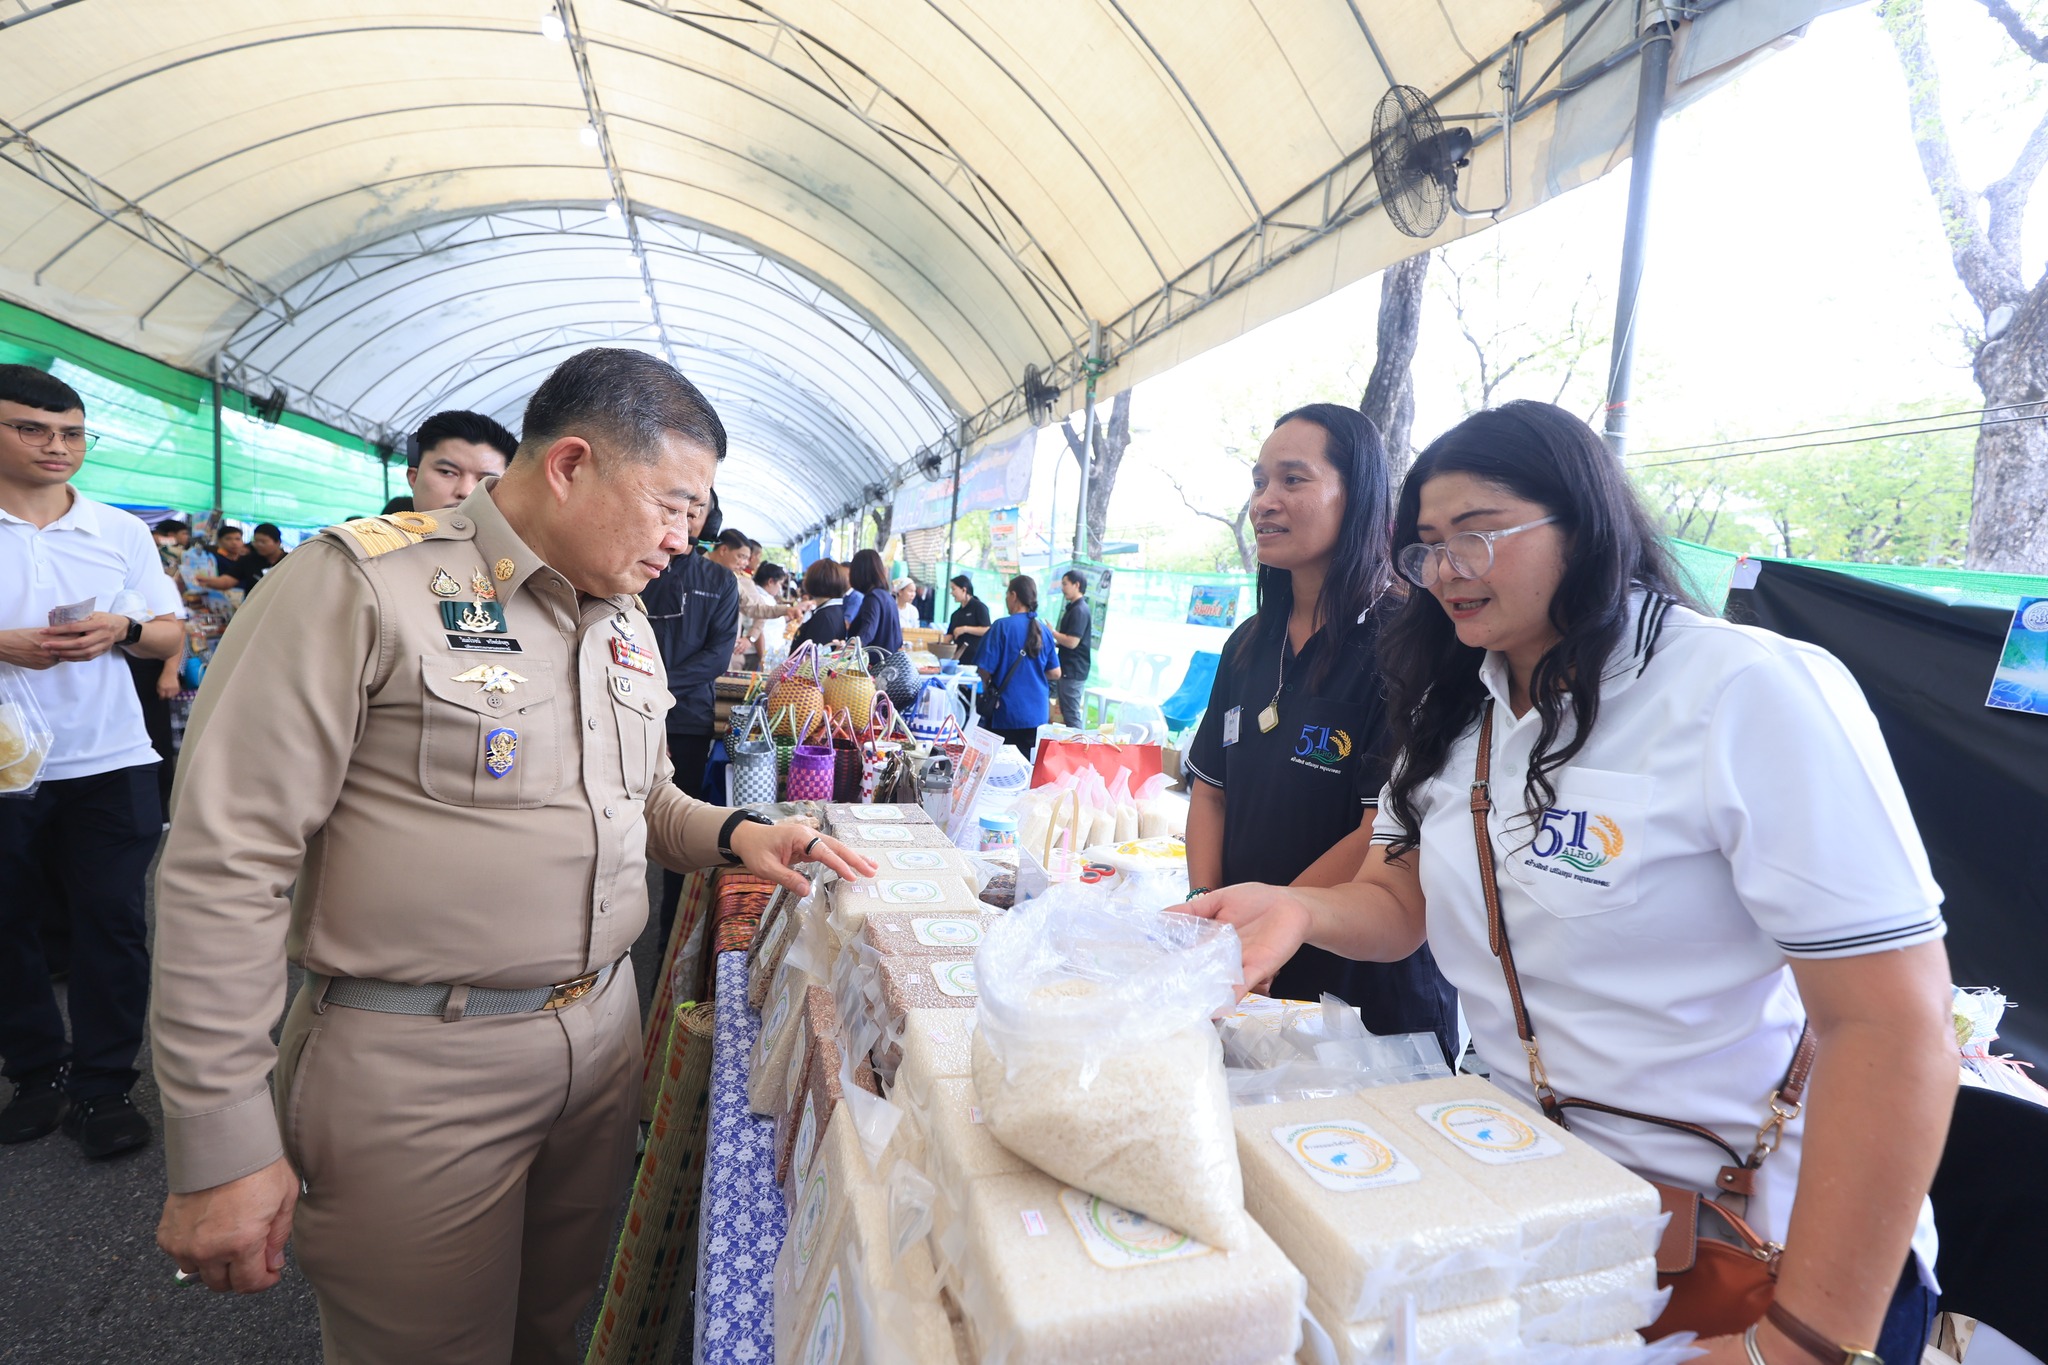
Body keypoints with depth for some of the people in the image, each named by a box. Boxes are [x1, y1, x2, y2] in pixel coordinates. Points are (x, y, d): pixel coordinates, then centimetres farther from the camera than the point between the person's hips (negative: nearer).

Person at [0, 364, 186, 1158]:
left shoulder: (122, 532, 7)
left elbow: (172, 638, 8)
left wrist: (124, 630, -13)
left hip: (108, 764, 1)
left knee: (112, 925, 1)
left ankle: (101, 1087, 13)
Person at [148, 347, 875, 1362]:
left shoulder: (626, 620, 7)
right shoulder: (362, 582, -15)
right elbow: (227, 862, -15)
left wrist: (732, 834, -2)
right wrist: (221, 1145, -14)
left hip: (605, 1033, 6)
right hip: (413, 1066, -5)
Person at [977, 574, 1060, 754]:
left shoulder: (1002, 626, -11)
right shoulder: (1043, 630, 4)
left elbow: (985, 670, -11)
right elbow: (1055, 674, 9)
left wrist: (988, 685, 10)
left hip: (1007, 713, -4)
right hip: (1037, 714, 4)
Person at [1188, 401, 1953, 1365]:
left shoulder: (1755, 693, -21)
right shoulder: (1453, 713, 1)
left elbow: (1894, 1029, -22)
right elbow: (1396, 903, 3)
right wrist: (1298, 909, -20)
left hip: (1753, 1248, -5)